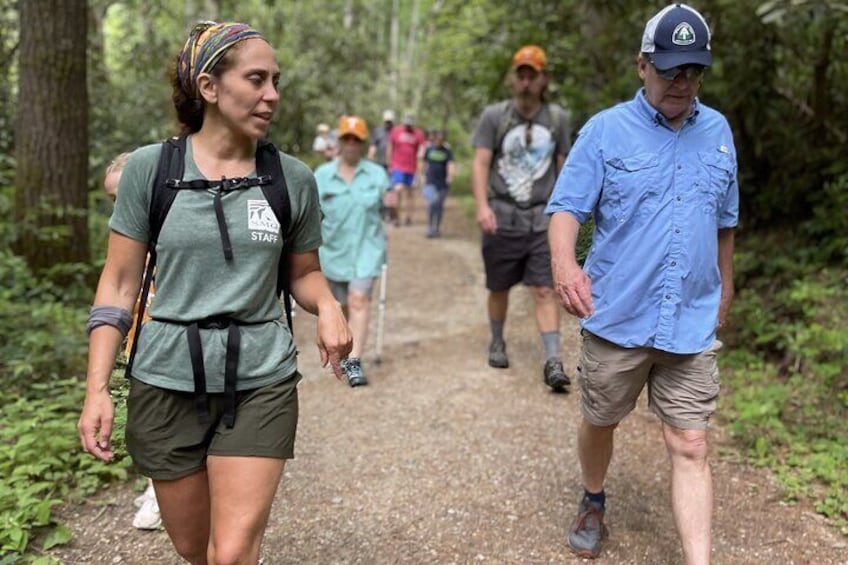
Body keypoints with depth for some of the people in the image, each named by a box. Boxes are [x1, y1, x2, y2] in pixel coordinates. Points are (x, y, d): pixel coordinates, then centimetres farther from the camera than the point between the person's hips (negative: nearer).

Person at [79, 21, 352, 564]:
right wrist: (97, 388, -6)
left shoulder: (294, 178, -2)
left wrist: (328, 306, -11)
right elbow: (120, 283, -1)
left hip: (260, 381, 0)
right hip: (167, 382, 1)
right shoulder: (150, 167, -4)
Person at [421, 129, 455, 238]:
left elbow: (451, 164, -15)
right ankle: (430, 227, -7)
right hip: (430, 182, 0)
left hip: (443, 183, 0)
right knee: (432, 202, -20)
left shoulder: (447, 151, -1)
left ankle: (437, 228, 24)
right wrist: (425, 176, 21)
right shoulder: (429, 149, 5)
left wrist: (450, 176, -32)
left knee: (440, 205, 6)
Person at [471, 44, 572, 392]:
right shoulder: (494, 116, 1)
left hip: (542, 218, 0)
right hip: (502, 216, 0)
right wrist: (482, 206, -17)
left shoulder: (557, 119, 7)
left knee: (545, 290, -6)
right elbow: (480, 163, -4)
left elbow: (562, 167, 13)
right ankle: (497, 343, 34)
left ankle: (553, 362, -8)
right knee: (499, 288, 12)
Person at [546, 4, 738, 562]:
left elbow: (724, 222, 18)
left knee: (690, 447, -1)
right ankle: (593, 504, 45)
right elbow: (567, 207, -11)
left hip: (692, 325, 2)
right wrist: (565, 264, -31)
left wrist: (724, 295, 23)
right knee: (600, 423, 17)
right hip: (615, 317, -1)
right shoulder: (606, 130, -4)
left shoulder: (718, 131, 8)